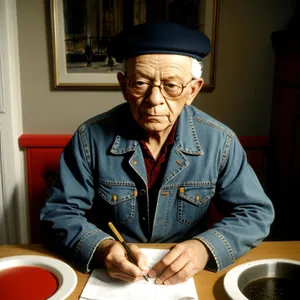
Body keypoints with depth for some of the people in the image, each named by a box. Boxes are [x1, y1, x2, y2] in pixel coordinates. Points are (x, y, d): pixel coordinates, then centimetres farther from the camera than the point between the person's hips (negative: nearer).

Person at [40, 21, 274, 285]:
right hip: (109, 277, 0)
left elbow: (256, 212, -3)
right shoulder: (91, 137, -11)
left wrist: (206, 248, -21)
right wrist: (101, 248, -25)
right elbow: (59, 214, -6)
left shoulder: (219, 141, -9)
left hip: (187, 277, 1)